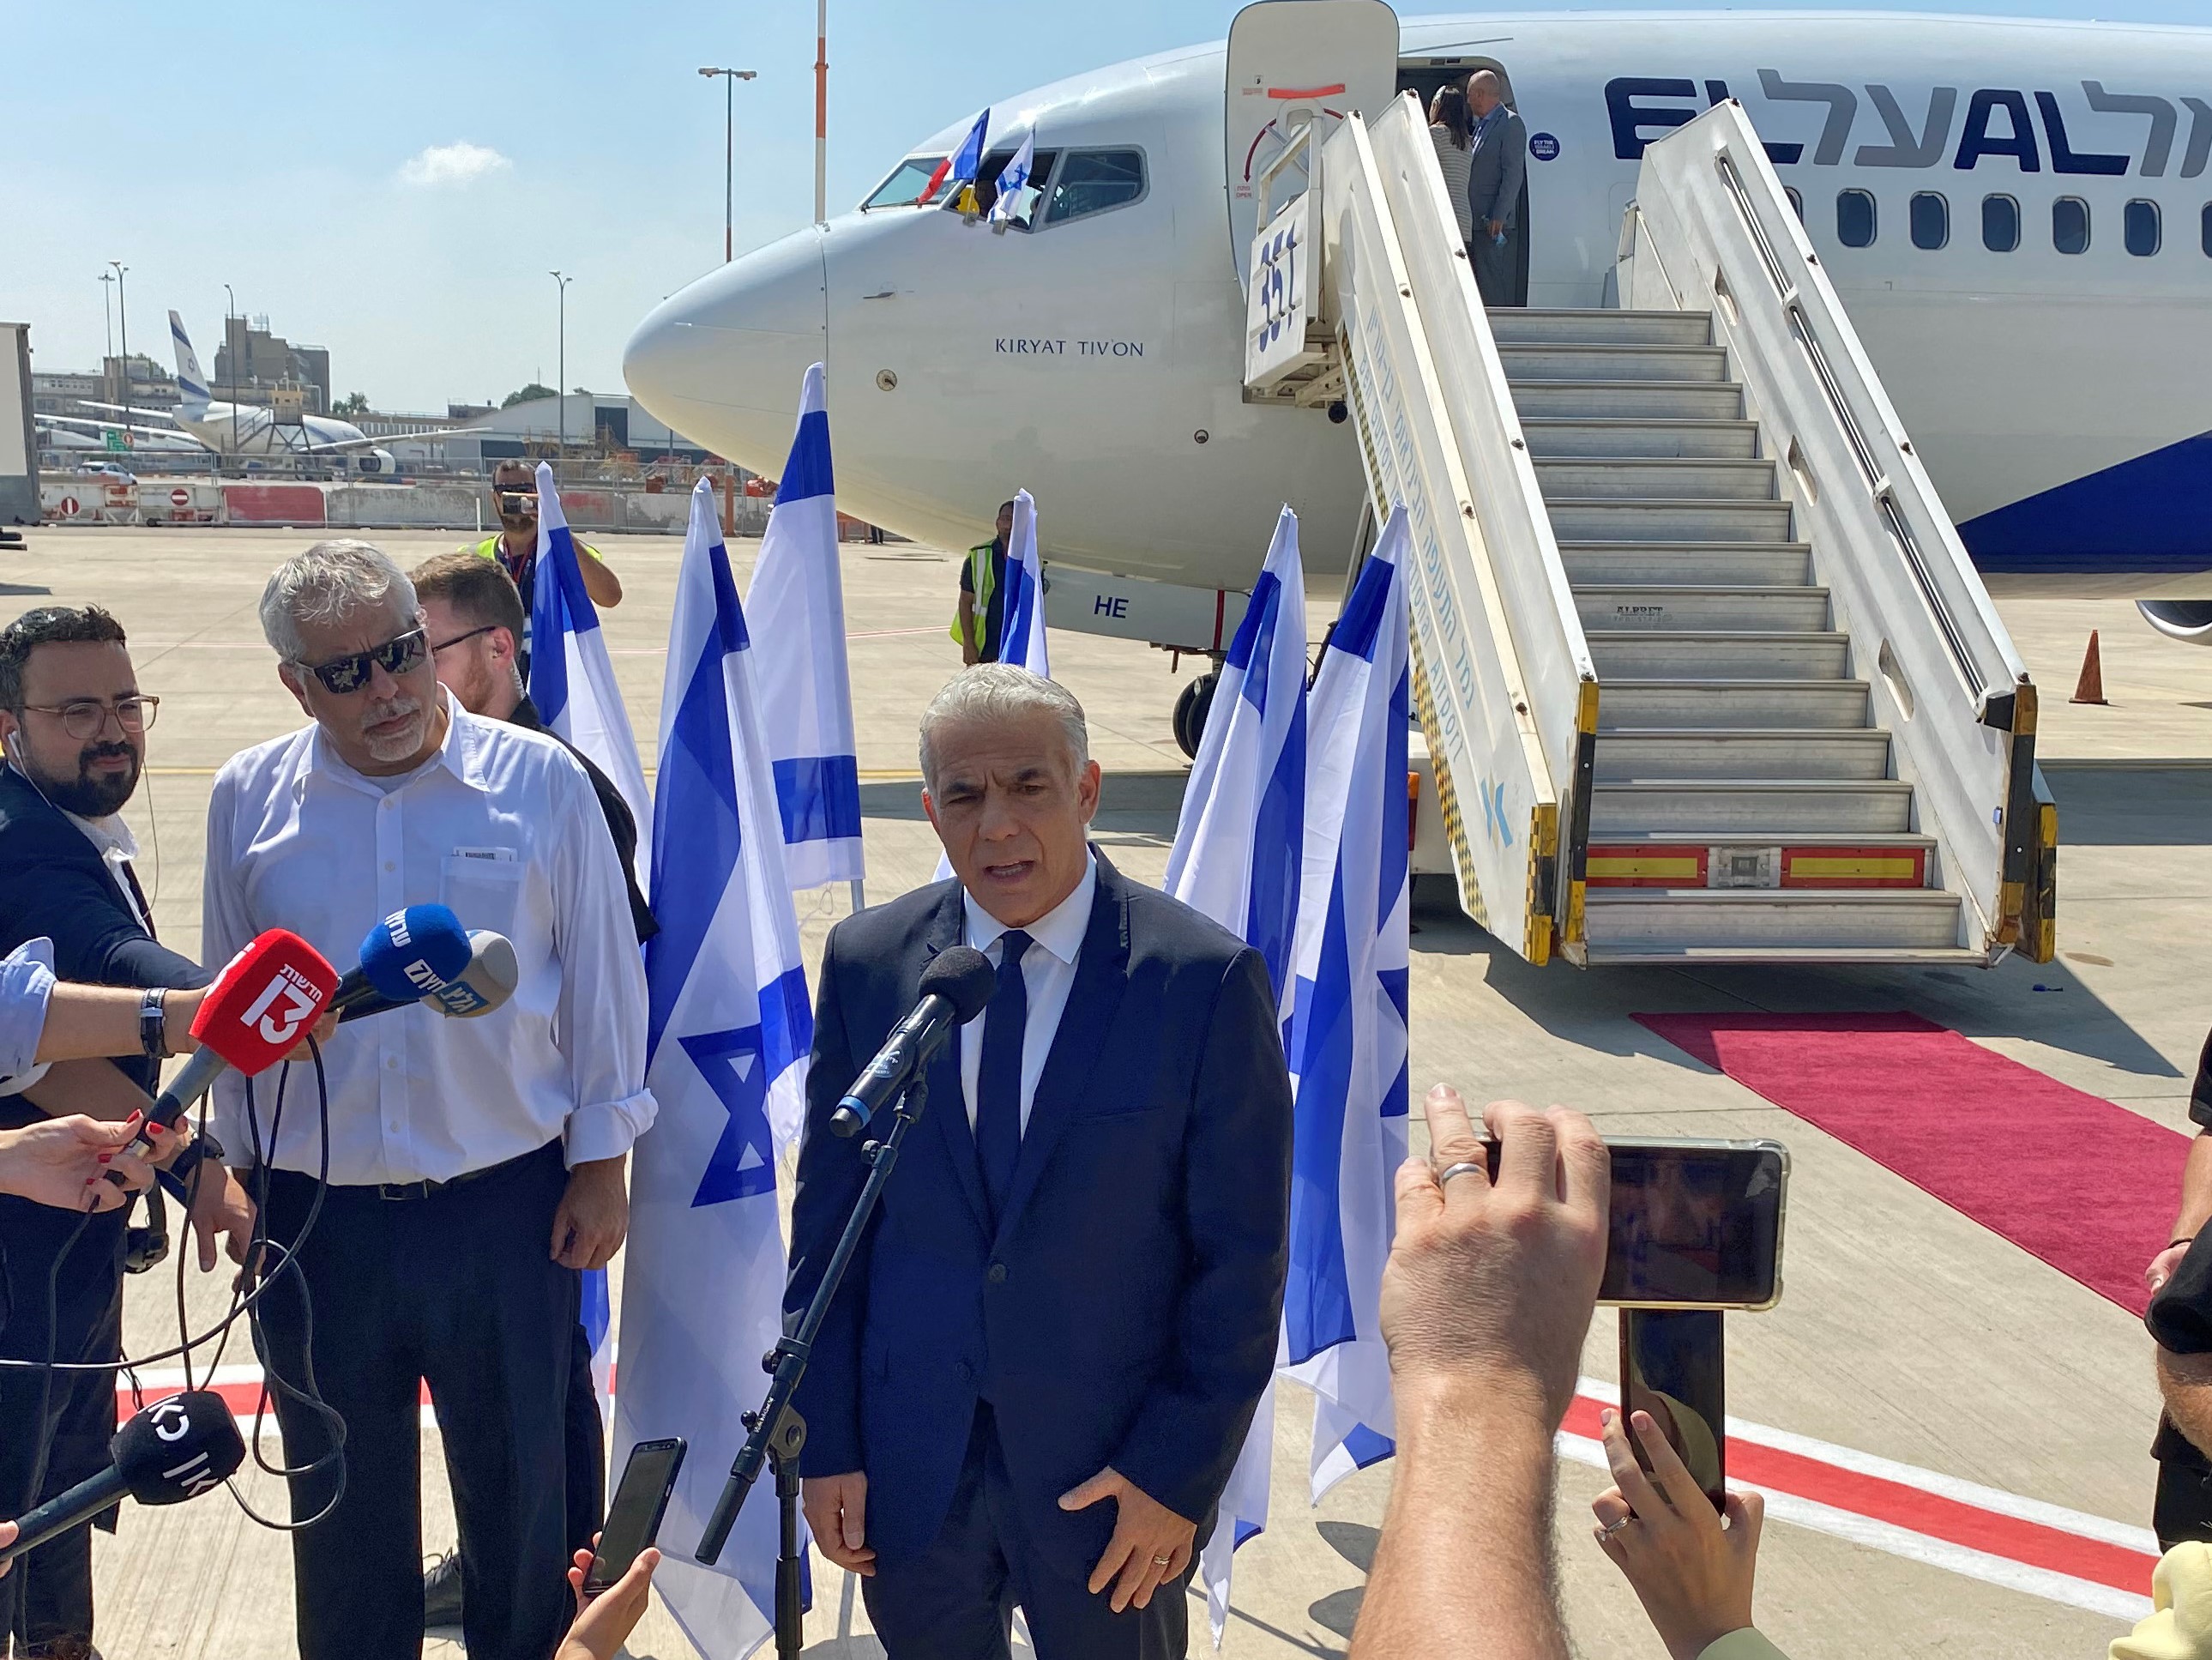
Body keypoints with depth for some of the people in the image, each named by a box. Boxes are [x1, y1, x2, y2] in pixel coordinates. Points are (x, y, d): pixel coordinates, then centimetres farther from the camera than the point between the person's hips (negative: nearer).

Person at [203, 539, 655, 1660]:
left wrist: (601, 1164, -1)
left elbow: (602, 980, 0)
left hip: (508, 1208, -1)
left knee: (519, 1493, 14)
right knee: (340, 1507, 16)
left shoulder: (541, 782, -5)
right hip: (314, 1217, 2)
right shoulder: (248, 799, 1)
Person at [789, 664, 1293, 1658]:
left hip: (1113, 1465, -2)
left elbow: (1242, 1260, -9)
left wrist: (1179, 1471, -9)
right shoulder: (867, 962, -3)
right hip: (908, 1462, 3)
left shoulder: (1207, 980, -13)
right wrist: (825, 1442, 1)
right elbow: (827, 1220, 3)